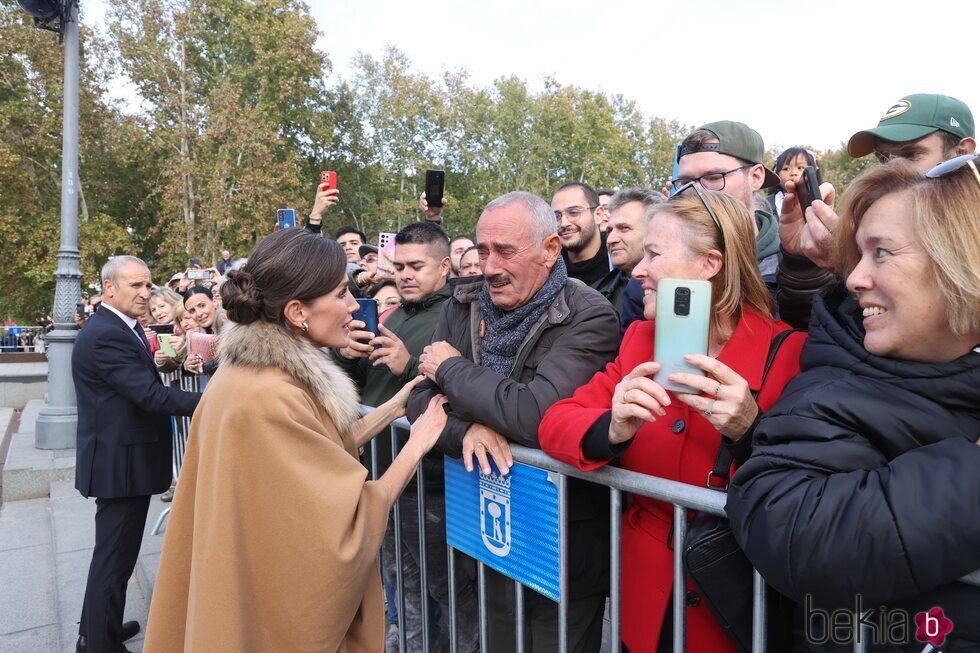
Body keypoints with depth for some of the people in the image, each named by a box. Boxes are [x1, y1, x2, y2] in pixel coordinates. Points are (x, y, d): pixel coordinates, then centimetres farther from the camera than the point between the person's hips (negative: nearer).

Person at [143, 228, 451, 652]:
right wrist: (417, 444, -15)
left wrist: (395, 407, 2)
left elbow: (321, 452, 8)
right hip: (282, 615, -8)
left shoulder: (247, 371, -1)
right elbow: (348, 529, -25)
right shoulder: (271, 398, -30)